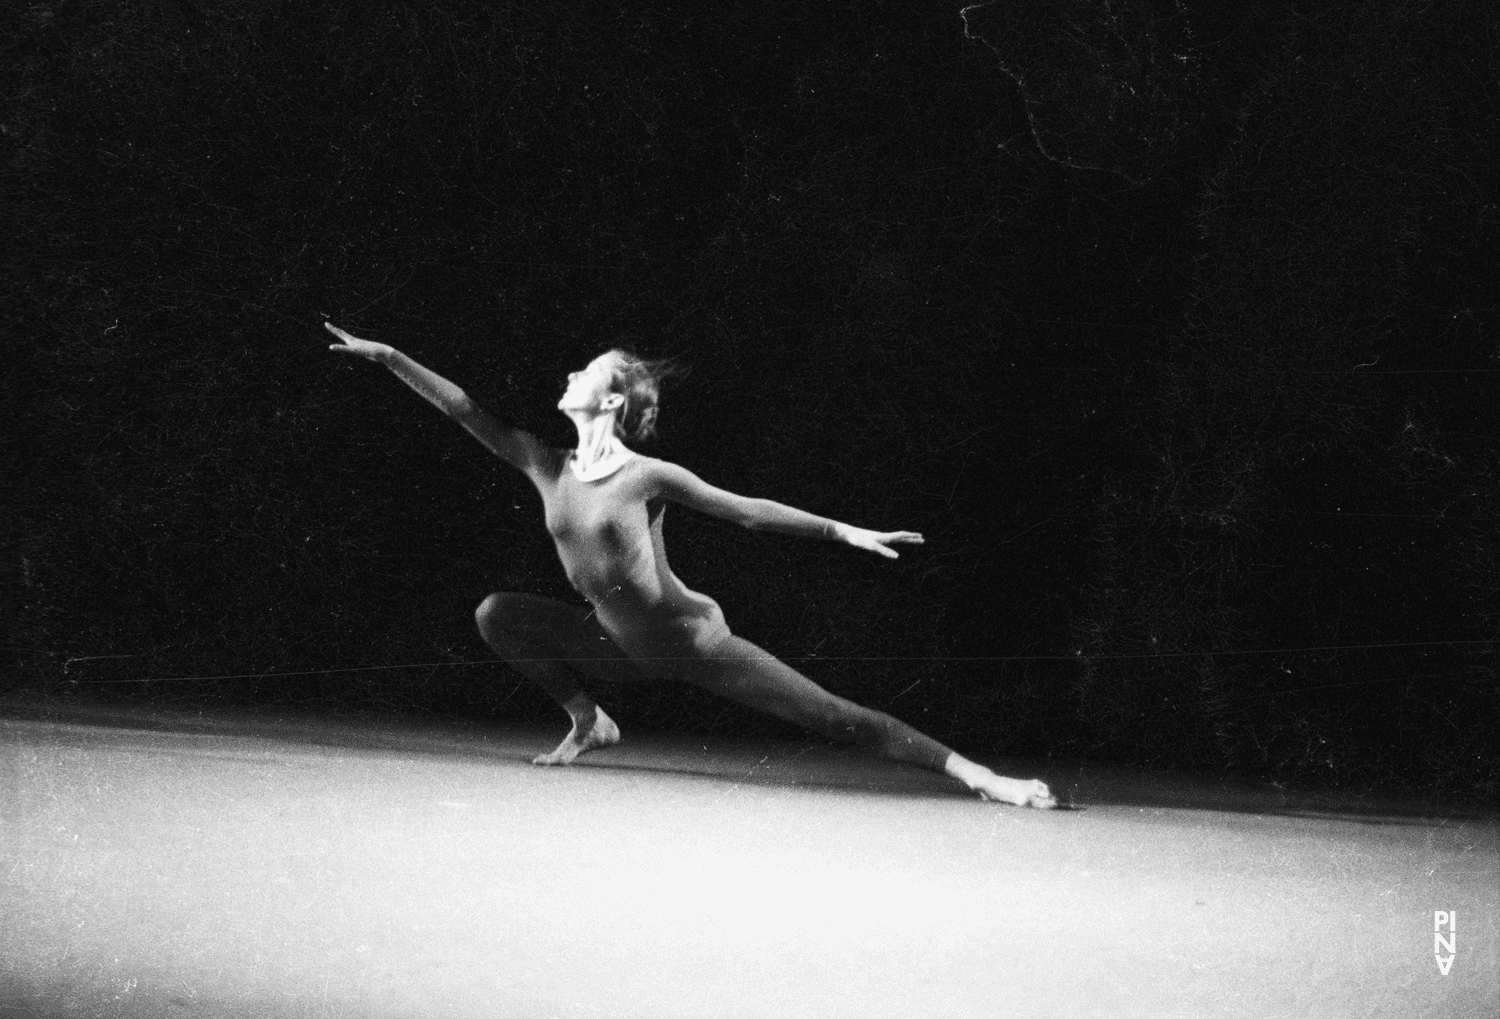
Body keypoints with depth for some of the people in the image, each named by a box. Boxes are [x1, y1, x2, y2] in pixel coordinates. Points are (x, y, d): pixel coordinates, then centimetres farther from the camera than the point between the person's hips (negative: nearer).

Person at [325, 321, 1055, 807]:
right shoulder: (546, 468, -1)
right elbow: (465, 410, -1)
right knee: (498, 615, -3)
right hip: (625, 649, 6)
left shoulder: (646, 477, -16)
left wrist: (845, 532, -16)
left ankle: (976, 774, -14)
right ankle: (587, 720, 12)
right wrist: (386, 356, -4)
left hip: (693, 642, -6)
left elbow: (744, 510, -12)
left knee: (834, 717, -14)